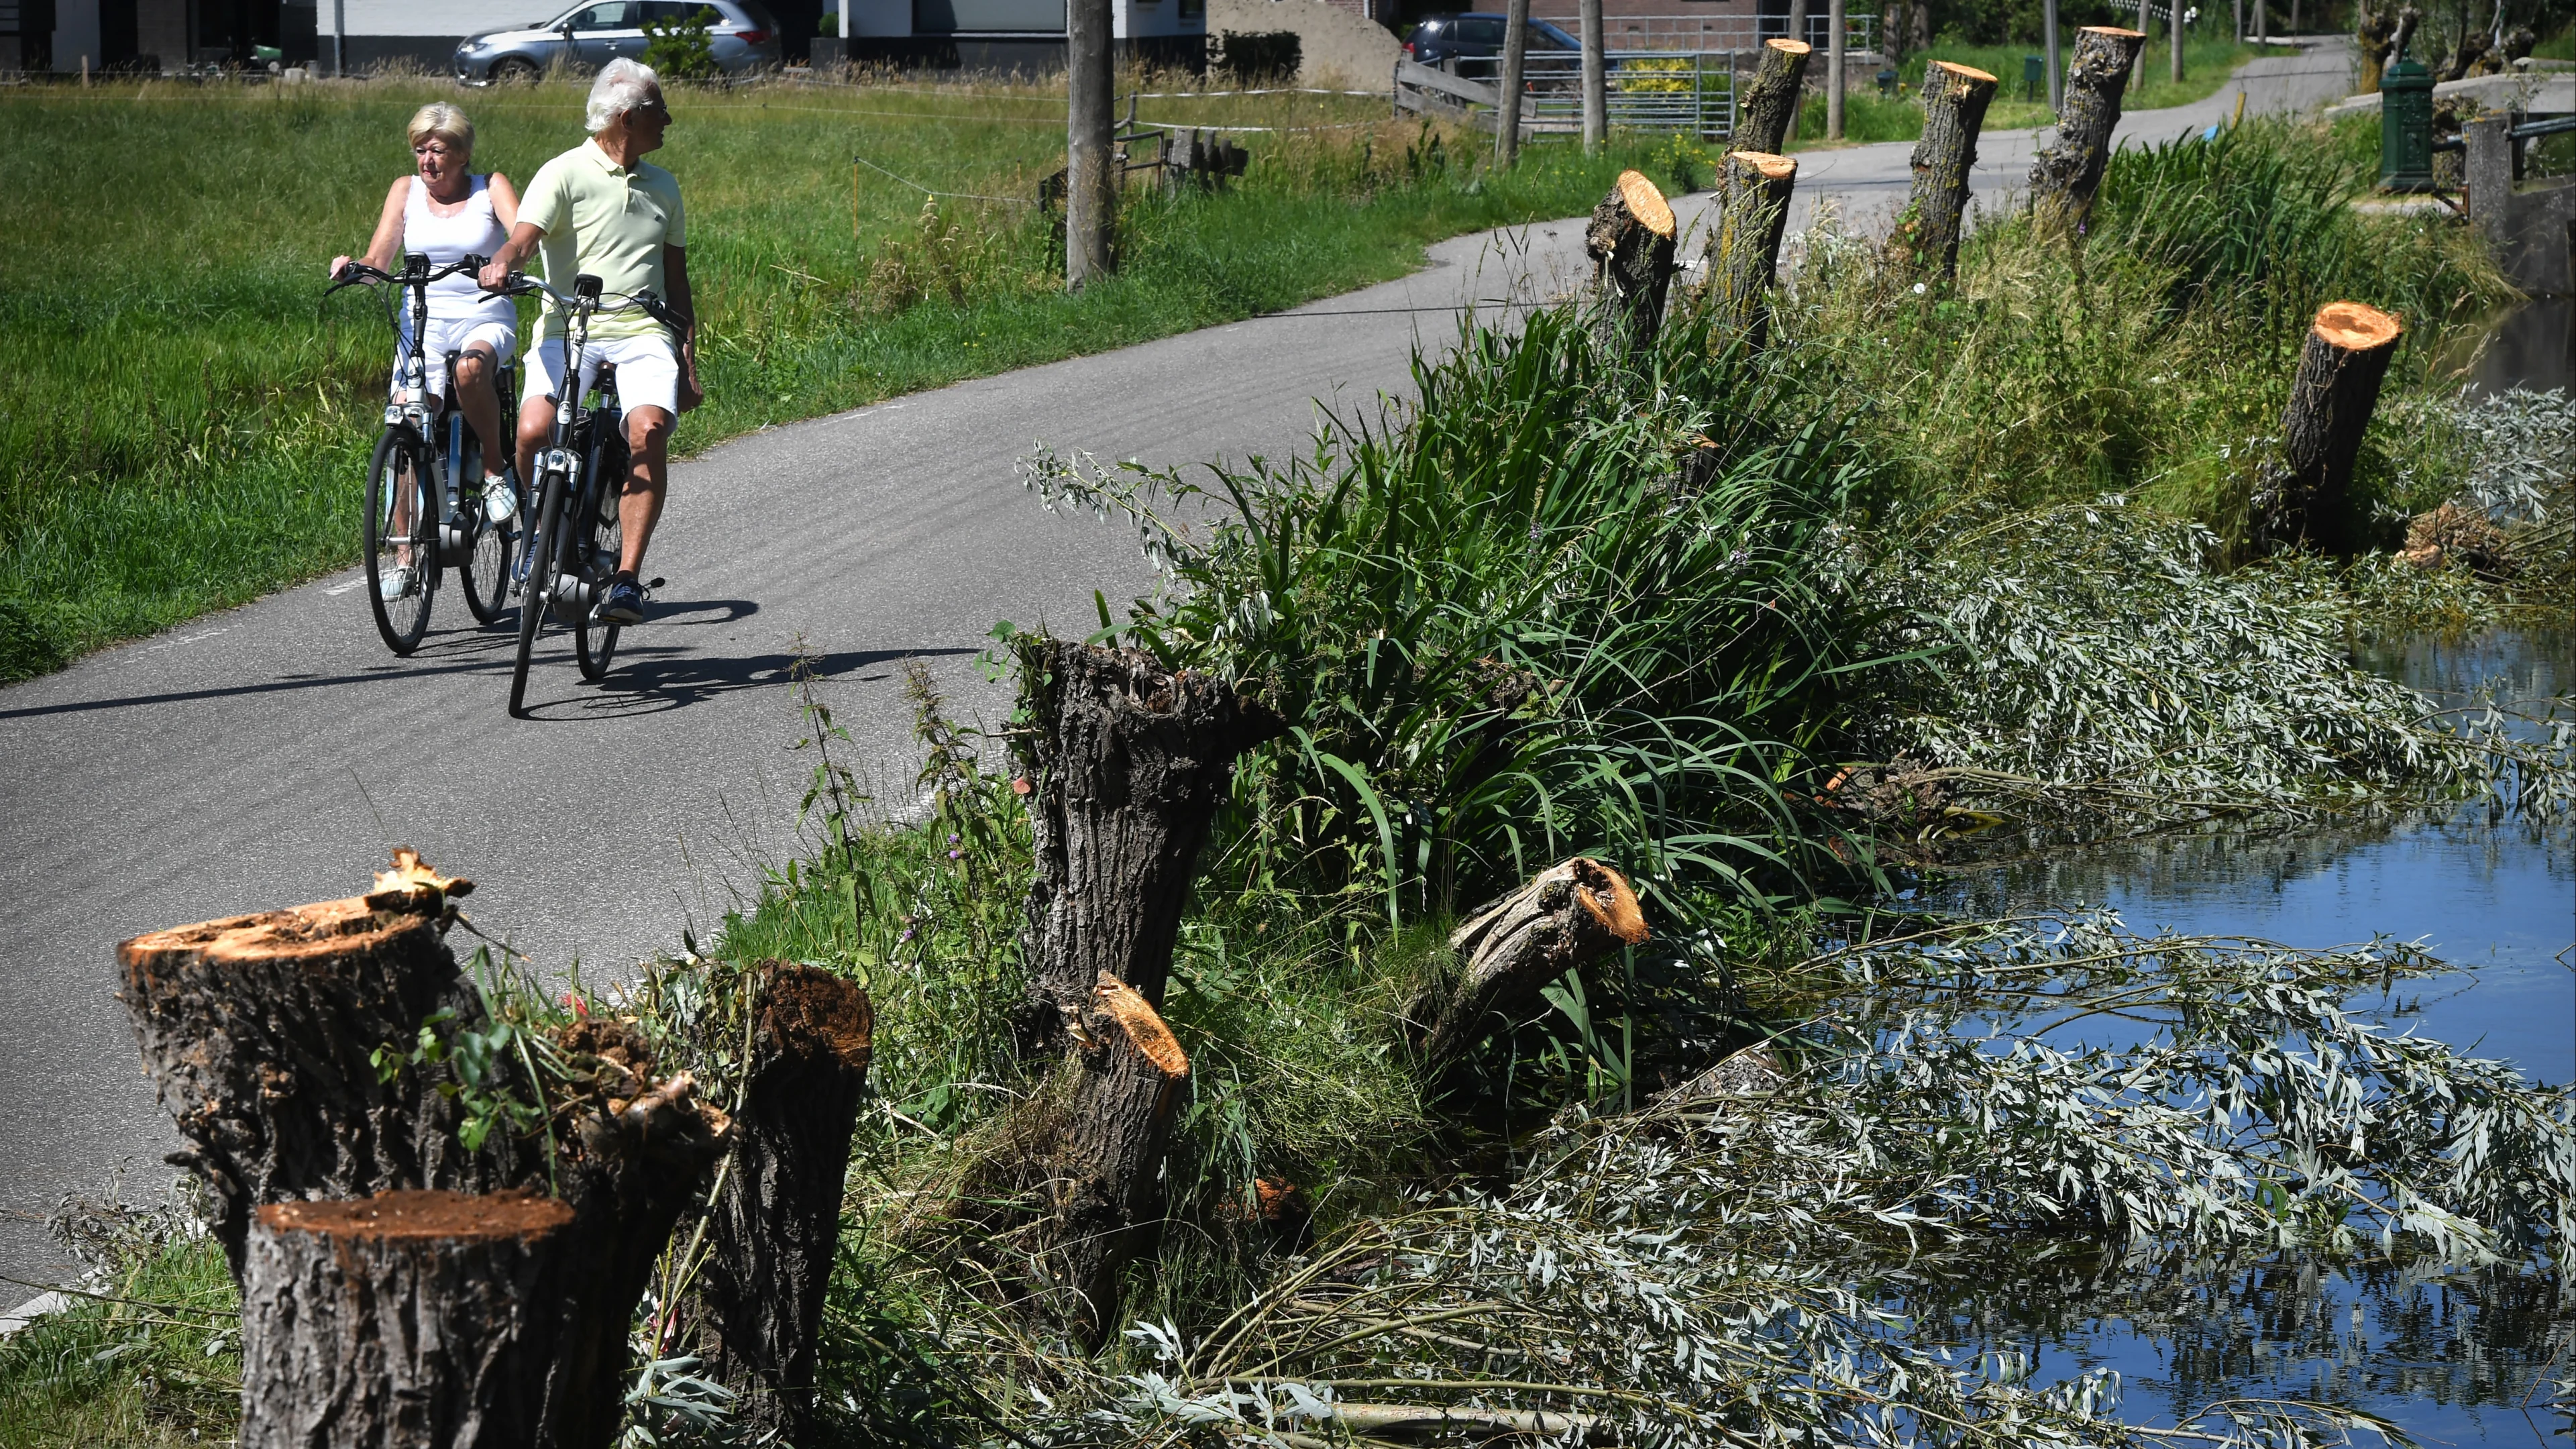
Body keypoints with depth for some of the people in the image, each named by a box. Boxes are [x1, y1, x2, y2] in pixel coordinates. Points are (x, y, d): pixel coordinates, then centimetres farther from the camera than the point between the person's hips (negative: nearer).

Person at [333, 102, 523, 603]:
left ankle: (496, 469, -12)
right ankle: (407, 557, -5)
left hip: (484, 320, -2)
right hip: (422, 320, 2)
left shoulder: (491, 188, 5)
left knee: (470, 368, -38)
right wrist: (354, 268, -20)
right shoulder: (406, 191, 11)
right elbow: (379, 260, 4)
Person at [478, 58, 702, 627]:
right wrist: (502, 264, -36)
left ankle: (626, 577, -25)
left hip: (643, 332, 3)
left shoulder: (662, 187, 20)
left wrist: (688, 364, 17)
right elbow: (524, 237, -12)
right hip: (569, 329, -3)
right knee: (534, 429, -27)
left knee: (648, 430, -27)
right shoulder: (565, 174, 2)